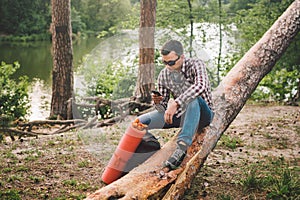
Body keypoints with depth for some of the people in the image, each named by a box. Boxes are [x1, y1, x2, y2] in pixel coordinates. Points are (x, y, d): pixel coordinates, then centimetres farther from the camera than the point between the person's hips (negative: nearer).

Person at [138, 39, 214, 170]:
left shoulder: (196, 65, -16)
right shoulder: (163, 75, -1)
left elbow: (201, 85, -40)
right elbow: (163, 109, 3)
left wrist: (175, 103, -46)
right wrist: (158, 102, -22)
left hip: (202, 115, -5)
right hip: (180, 115, 5)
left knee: (193, 99, -41)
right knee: (139, 122, -10)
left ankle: (182, 147, -46)